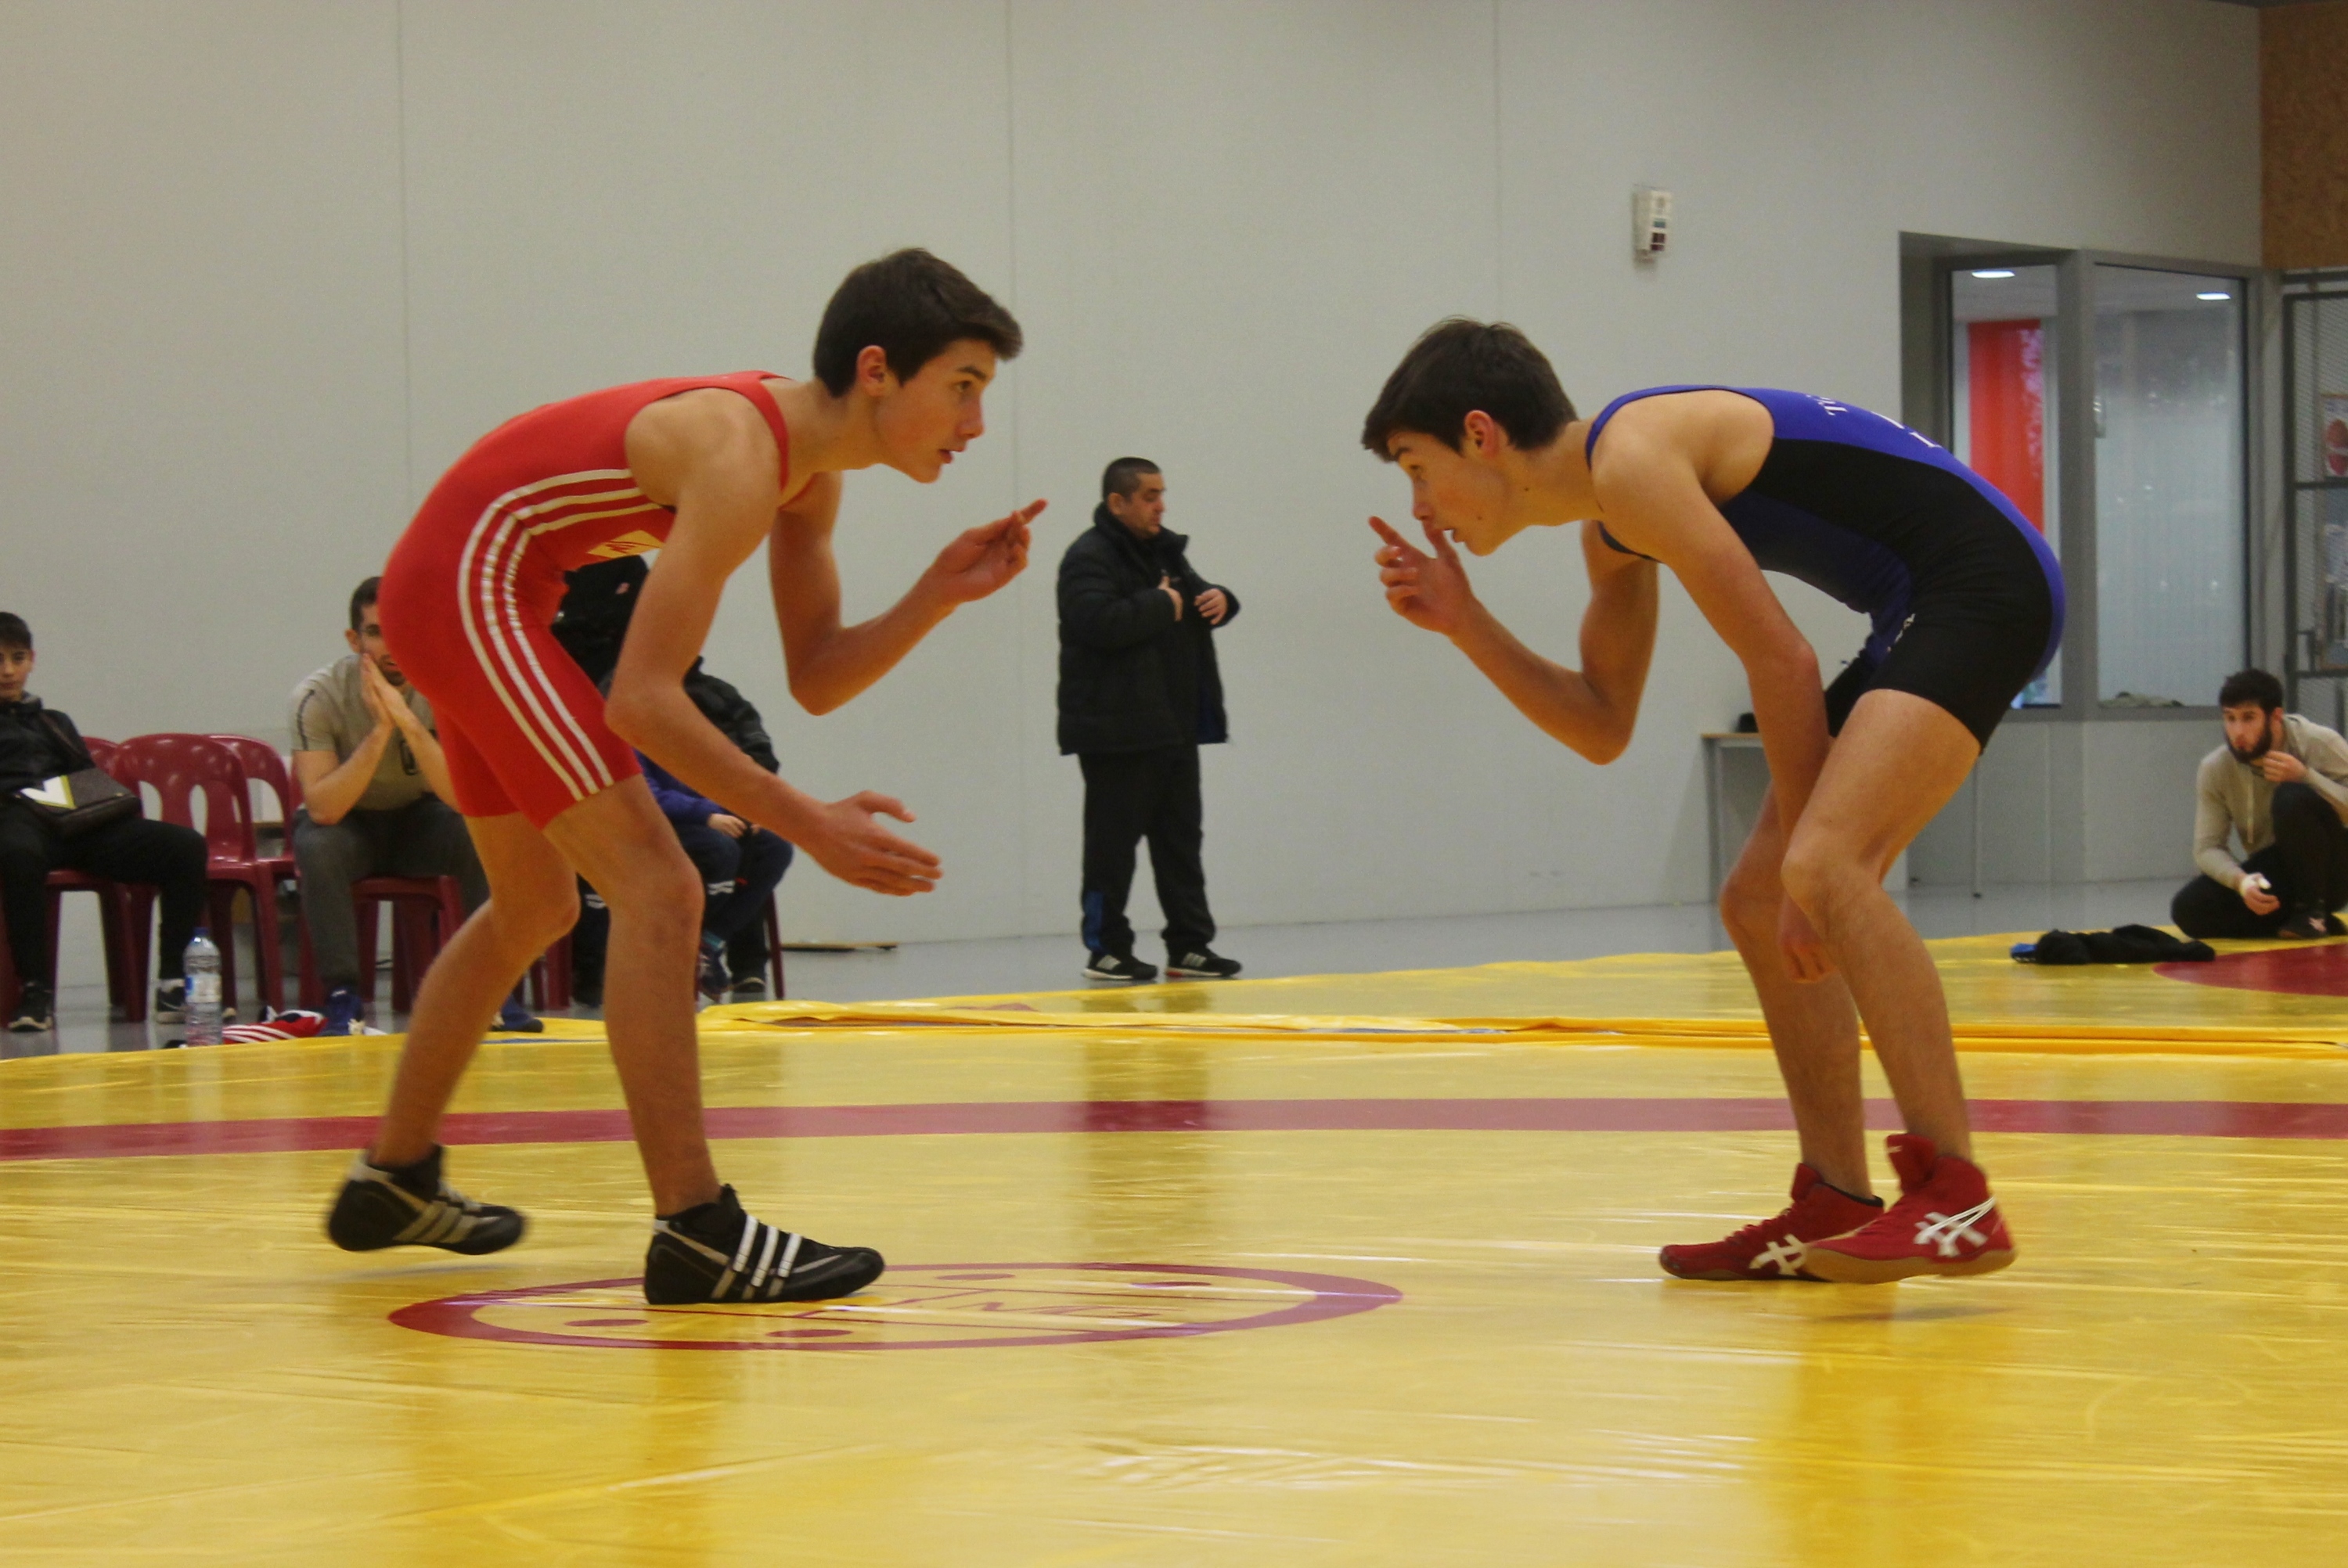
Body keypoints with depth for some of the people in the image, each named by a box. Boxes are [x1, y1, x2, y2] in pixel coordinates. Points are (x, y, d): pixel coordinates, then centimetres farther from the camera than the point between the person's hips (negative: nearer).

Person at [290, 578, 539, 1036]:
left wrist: (407, 721, -42)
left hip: (421, 819, 1)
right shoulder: (319, 697, -22)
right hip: (349, 825, -1)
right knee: (316, 846, -34)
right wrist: (379, 730, -41)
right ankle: (342, 998, -25)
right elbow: (322, 810, -32)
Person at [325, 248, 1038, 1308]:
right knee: (657, 890, -16)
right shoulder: (741, 459, -25)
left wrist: (943, 592, -8)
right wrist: (807, 825, -29)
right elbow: (640, 701, -29)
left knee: (534, 910, 23)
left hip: (446, 587, 11)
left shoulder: (808, 475, 4)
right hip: (470, 588, -11)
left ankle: (393, 1180, 38)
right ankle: (696, 1235, -18)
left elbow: (814, 680, 6)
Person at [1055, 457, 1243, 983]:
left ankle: (1190, 946, 13)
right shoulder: (1090, 558, -12)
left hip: (1172, 725, 9)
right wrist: (1161, 606, -17)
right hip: (1117, 732, -9)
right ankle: (1106, 949, 3)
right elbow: (1098, 621, -27)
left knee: (1180, 839, 9)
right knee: (1113, 841, -3)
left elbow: (1194, 596, 27)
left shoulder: (1165, 551, 16)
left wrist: (1219, 601, 3)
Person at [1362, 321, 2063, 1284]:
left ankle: (1957, 1202, -27)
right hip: (1923, 618, 10)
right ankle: (1835, 1211, 17)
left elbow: (1781, 661, -16)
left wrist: (1807, 860, -9)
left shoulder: (1632, 460, -15)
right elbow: (1602, 728, 24)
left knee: (1825, 867, -26)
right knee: (1760, 905, 13)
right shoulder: (1607, 527, 16)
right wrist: (1462, 622, 14)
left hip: (1981, 583, -10)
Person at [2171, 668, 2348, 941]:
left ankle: (2313, 909, -14)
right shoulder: (2215, 769, -7)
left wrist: (2305, 776, -30)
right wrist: (2241, 881, -27)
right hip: (2273, 878, 4)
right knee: (2188, 909, -21)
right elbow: (2208, 847, -7)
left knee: (2293, 798, -31)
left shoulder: (2319, 744, -15)